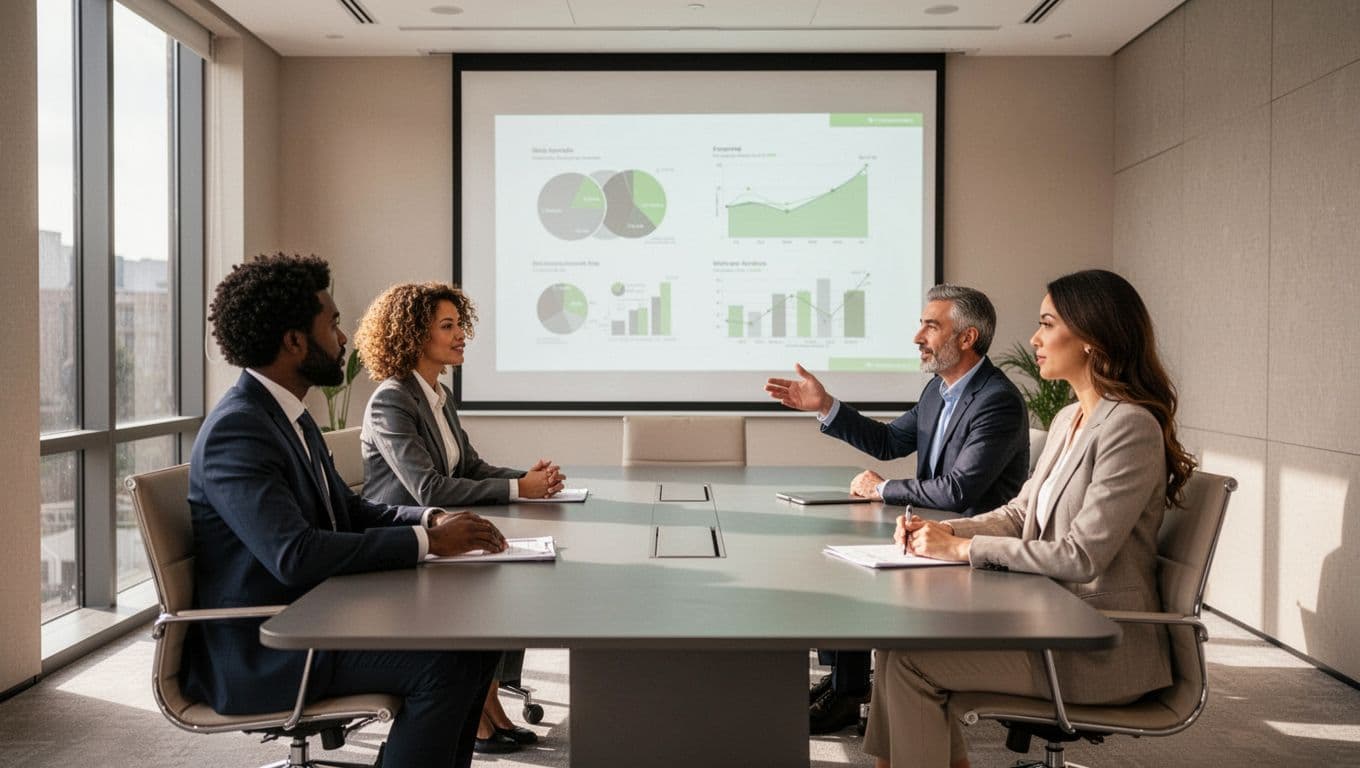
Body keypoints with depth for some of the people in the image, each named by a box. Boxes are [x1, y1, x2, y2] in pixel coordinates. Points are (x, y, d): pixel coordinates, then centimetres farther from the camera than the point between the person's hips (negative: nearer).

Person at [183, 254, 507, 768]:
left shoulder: (286, 415, 11)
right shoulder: (236, 431, -20)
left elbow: (350, 510, 16)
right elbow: (294, 556, -31)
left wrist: (432, 520, -3)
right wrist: (425, 541, -24)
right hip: (257, 652, -9)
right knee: (441, 663, -21)